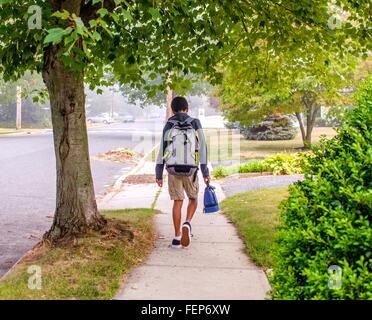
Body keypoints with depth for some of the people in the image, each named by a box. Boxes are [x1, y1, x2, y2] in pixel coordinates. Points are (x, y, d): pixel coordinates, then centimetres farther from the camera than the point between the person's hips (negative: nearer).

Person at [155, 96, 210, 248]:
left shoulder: (168, 125, 4)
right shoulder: (195, 124, 1)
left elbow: (162, 150, 1)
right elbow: (202, 148, -5)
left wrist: (159, 175, 5)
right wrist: (205, 172, -4)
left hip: (173, 169, 1)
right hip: (190, 169, -1)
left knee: (178, 202, 8)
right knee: (193, 199, 18)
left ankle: (177, 238, 5)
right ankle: (187, 224, -9)